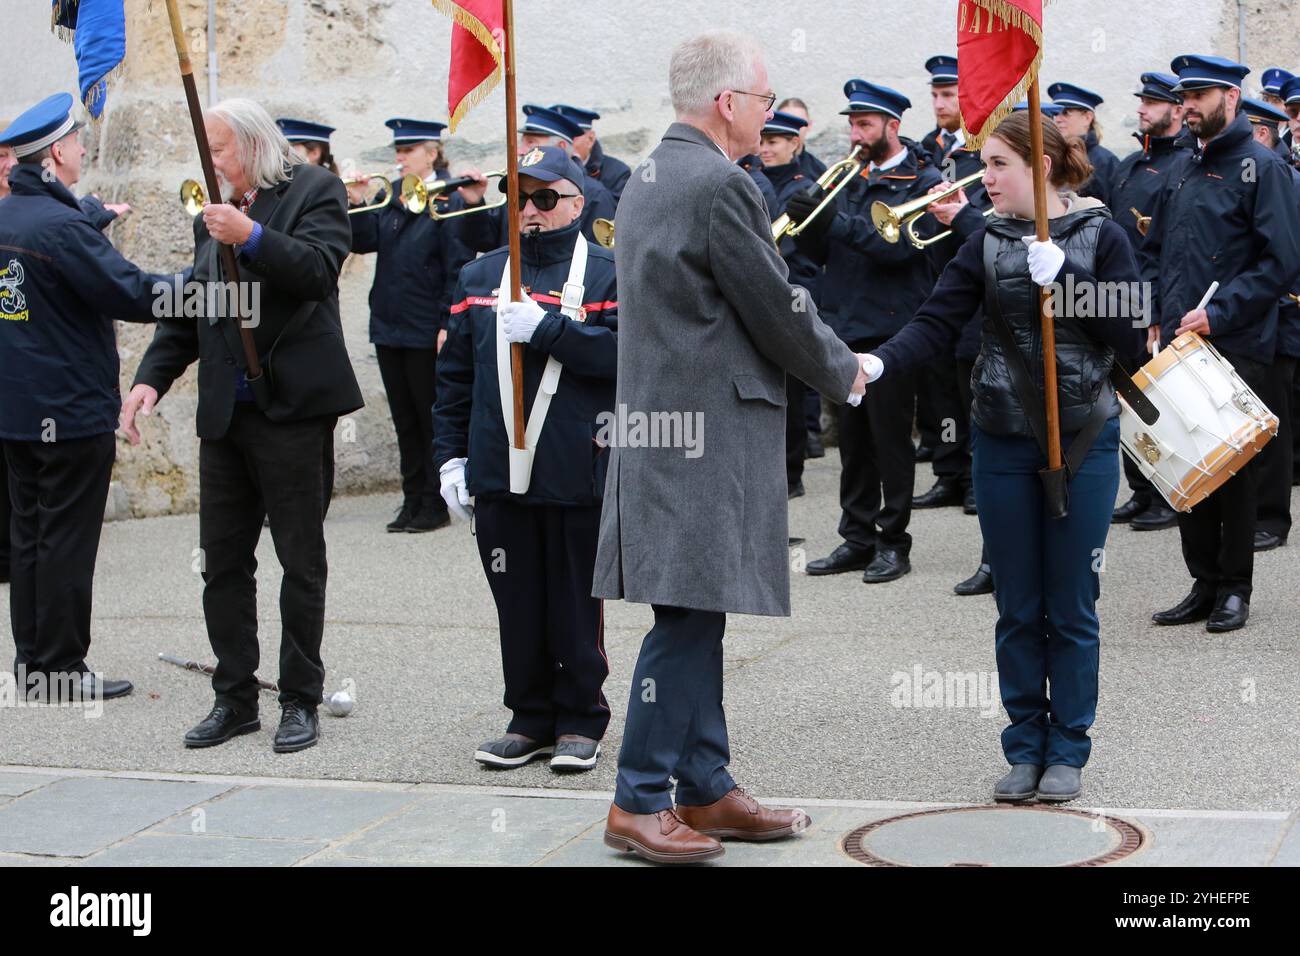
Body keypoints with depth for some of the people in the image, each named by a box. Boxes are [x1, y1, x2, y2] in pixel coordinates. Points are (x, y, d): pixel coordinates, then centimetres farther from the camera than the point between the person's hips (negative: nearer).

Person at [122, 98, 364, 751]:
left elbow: (318, 269, -17)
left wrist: (250, 237, -29)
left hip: (291, 406, -6)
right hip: (225, 412, 6)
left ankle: (300, 701, 10)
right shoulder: (212, 218, 16)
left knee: (300, 561, 1)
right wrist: (152, 378, 3)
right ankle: (234, 699, 17)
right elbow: (188, 312, 15)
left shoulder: (314, 191, -1)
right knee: (222, 561, 8)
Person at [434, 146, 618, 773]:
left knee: (575, 603, 4)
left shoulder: (606, 274, 1)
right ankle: (531, 717, 21)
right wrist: (450, 455, 8)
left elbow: (624, 351, -15)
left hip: (577, 475, -4)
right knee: (517, 603, 9)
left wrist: (546, 327, -20)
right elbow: (455, 374, 14)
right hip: (498, 473, 4)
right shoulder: (479, 277, 13)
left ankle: (580, 721, 16)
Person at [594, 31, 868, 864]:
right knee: (689, 615, -5)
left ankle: (705, 788, 20)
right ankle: (640, 802, 0)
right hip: (709, 428, -10)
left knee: (698, 615, 13)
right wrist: (844, 371, 5)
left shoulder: (648, 178, 15)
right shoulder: (720, 185, -15)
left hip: (660, 418, 10)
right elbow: (777, 311, -11)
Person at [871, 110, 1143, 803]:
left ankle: (1067, 751, 16)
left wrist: (1062, 275, -20)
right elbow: (935, 324, -8)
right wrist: (878, 364, -25)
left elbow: (1125, 331, -11)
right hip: (1003, 442, 2)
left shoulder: (1100, 235, -3)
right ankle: (1025, 748, 19)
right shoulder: (987, 245, 3)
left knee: (1071, 607, 5)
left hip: (1083, 440, -2)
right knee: (1018, 609, 8)